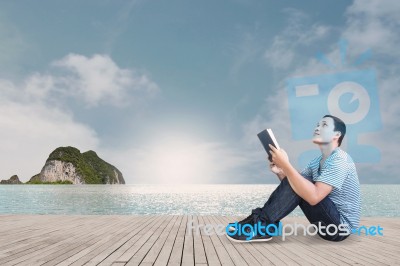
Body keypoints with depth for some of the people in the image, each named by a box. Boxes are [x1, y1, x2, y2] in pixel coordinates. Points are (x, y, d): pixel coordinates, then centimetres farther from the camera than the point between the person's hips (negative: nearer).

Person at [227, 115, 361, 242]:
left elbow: (314, 196, -34)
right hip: (328, 221, 8)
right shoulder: (317, 161, 7)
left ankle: (262, 226, -15)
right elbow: (292, 186, 7)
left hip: (341, 226, -8)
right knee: (296, 184, -1)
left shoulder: (339, 160, -20)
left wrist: (286, 165, -33)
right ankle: (262, 219, -3)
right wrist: (280, 172, -13)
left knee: (297, 187, -24)